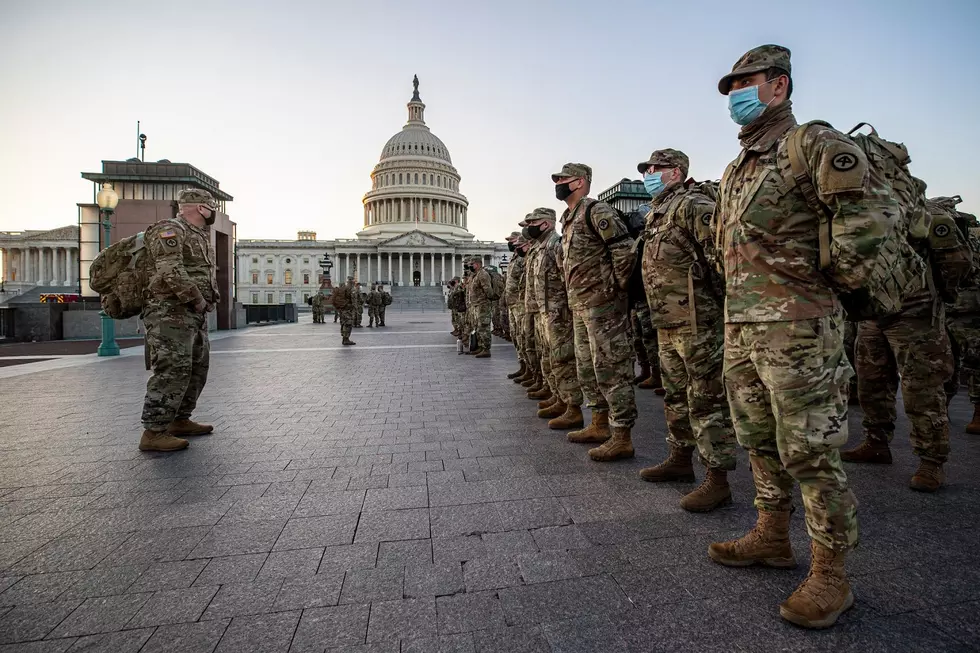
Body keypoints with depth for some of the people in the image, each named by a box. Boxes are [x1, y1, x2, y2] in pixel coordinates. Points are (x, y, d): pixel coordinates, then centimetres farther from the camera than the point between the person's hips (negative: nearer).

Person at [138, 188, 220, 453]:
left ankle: (180, 421, 23)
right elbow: (172, 272, -21)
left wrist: (209, 300, 9)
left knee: (197, 369, 13)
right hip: (171, 312, -10)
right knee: (172, 371, -13)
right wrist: (198, 300, -15)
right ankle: (153, 433, -8)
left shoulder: (200, 236, 21)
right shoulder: (169, 230, -9)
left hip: (195, 314, 10)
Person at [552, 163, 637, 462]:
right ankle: (600, 425, 29)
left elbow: (626, 250, -19)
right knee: (587, 368, 16)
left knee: (611, 369, -6)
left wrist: (616, 289, -13)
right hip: (580, 306, 10)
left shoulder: (596, 211, -11)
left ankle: (622, 438, 2)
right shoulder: (568, 219, 18)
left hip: (602, 305, -10)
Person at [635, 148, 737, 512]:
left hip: (696, 322, -10)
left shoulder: (690, 205, -10)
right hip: (667, 324, 10)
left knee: (706, 399, -4)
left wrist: (716, 289, -18)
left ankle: (718, 481, 5)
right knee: (676, 396, 18)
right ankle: (680, 459, 33)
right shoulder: (656, 214, 20)